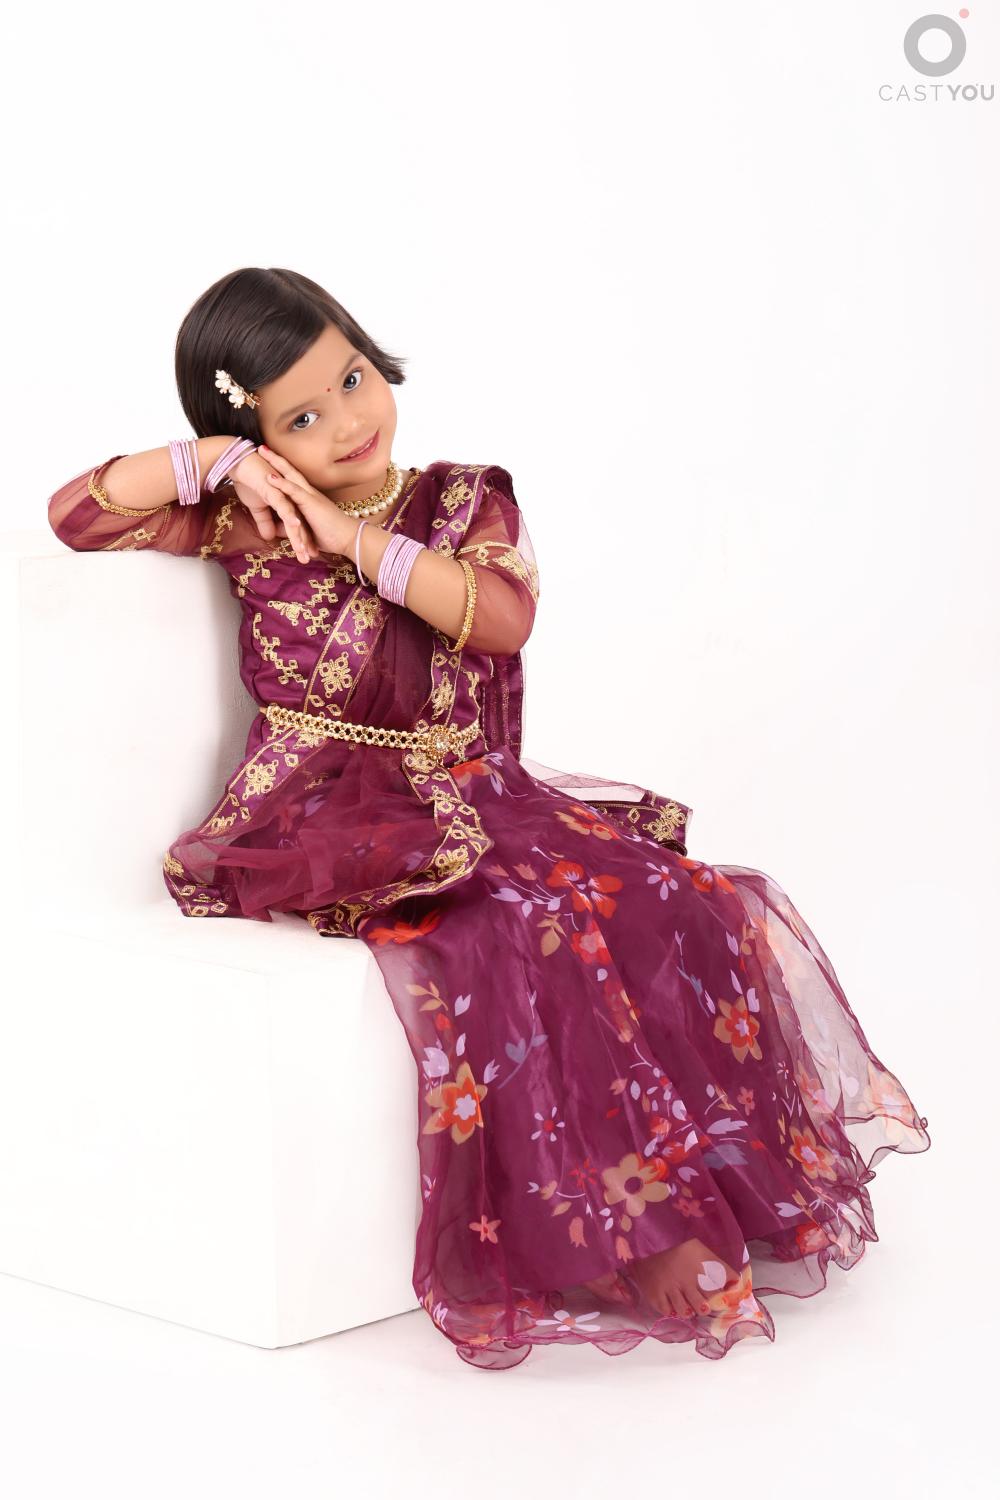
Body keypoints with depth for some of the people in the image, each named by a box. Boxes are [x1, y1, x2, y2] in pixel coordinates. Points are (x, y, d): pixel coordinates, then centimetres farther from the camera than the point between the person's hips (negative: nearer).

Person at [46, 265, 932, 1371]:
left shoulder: (467, 503, 11)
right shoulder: (250, 526, 7)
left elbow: (504, 617, -9)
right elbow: (74, 514, 3)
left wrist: (359, 541, -8)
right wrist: (211, 459, -6)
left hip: (471, 803, 4)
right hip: (325, 822, -4)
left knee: (662, 901, -23)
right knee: (518, 928, -33)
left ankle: (692, 1185, -13)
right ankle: (629, 1235, -25)